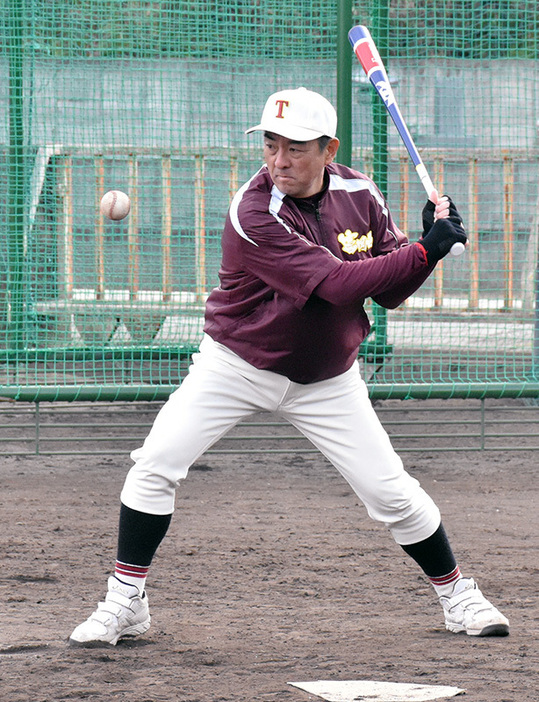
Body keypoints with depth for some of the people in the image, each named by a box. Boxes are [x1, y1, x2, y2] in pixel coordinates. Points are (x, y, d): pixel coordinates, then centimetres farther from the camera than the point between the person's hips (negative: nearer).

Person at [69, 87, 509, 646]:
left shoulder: (359, 195, -8)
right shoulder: (254, 213, -26)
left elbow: (390, 292, -2)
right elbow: (336, 285, -31)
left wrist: (430, 242, -20)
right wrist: (425, 251, -32)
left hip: (327, 380, 3)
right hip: (238, 365, -3)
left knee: (391, 492, -2)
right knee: (156, 464, -16)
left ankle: (457, 595, 19)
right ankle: (124, 604, -3)